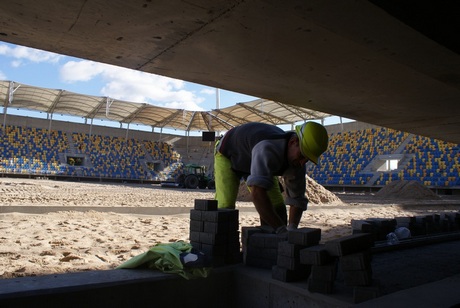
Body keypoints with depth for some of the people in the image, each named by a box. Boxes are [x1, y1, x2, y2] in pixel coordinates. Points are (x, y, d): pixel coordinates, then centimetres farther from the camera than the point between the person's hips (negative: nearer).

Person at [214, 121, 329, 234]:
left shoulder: (297, 161, -22)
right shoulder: (269, 149, -47)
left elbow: (297, 199, -12)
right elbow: (257, 192, -59)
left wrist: (292, 228, -29)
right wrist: (281, 229, -56)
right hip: (228, 155, -6)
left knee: (277, 206, -4)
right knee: (226, 205, -23)